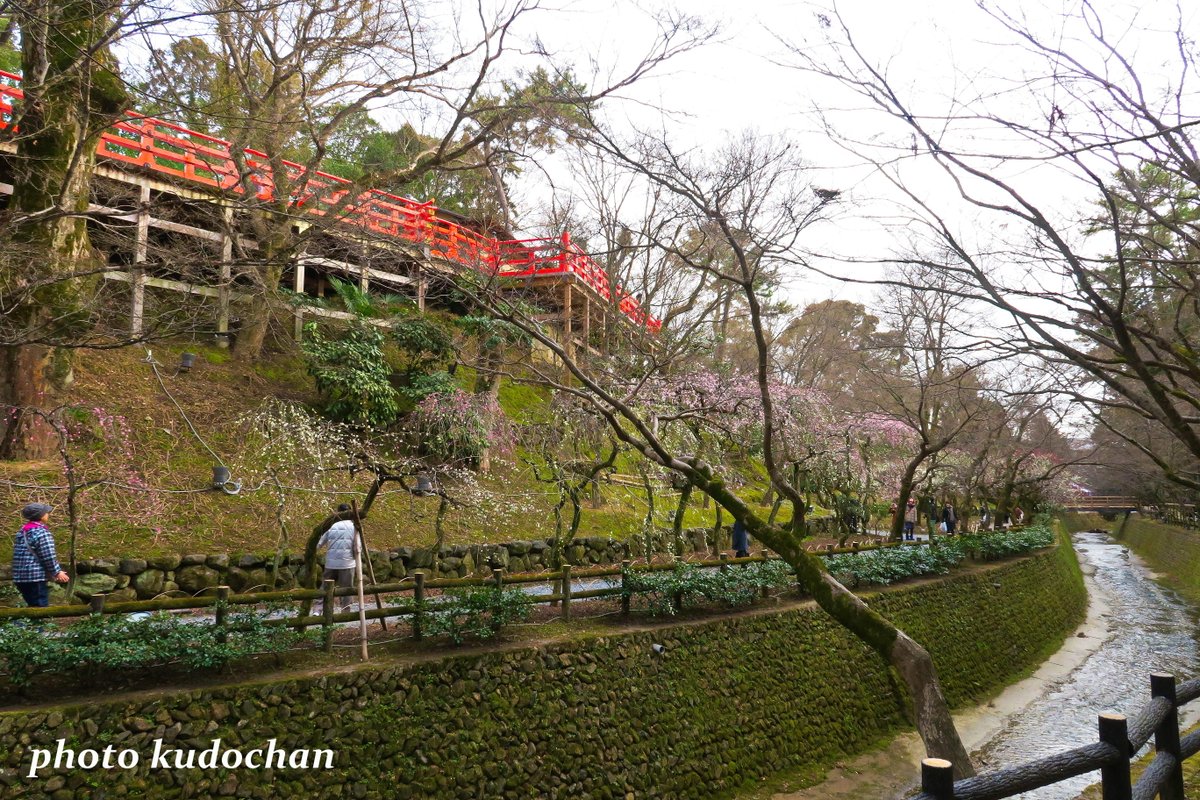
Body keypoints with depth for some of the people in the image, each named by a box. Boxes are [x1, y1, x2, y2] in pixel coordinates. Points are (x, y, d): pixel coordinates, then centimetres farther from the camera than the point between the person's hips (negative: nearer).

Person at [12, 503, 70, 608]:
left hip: (20, 577, 9)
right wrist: (57, 572, -4)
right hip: (36, 577, -9)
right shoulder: (41, 532, -14)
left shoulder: (22, 531, 15)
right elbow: (49, 557, -17)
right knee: (40, 608, -6)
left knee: (33, 606, 16)